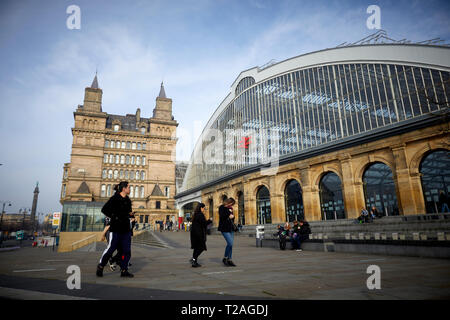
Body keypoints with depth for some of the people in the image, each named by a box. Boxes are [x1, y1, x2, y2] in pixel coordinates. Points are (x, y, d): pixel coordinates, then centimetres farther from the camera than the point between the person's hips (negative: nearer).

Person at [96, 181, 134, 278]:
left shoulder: (128, 200, 13)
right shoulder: (115, 198, -9)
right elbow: (104, 209, -10)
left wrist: (130, 214, 7)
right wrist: (114, 217, -13)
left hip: (126, 228, 7)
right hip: (116, 228, -6)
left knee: (127, 250, 5)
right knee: (111, 248, 1)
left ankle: (124, 270, 15)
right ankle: (100, 266, 25)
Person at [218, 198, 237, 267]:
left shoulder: (230, 208, 17)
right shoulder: (222, 207, -6)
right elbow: (222, 216, -20)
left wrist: (232, 216, 2)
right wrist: (229, 212, -15)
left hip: (230, 228, 8)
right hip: (224, 228, -8)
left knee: (231, 244, 7)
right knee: (230, 243, -15)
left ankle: (229, 260, 14)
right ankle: (225, 258, 2)